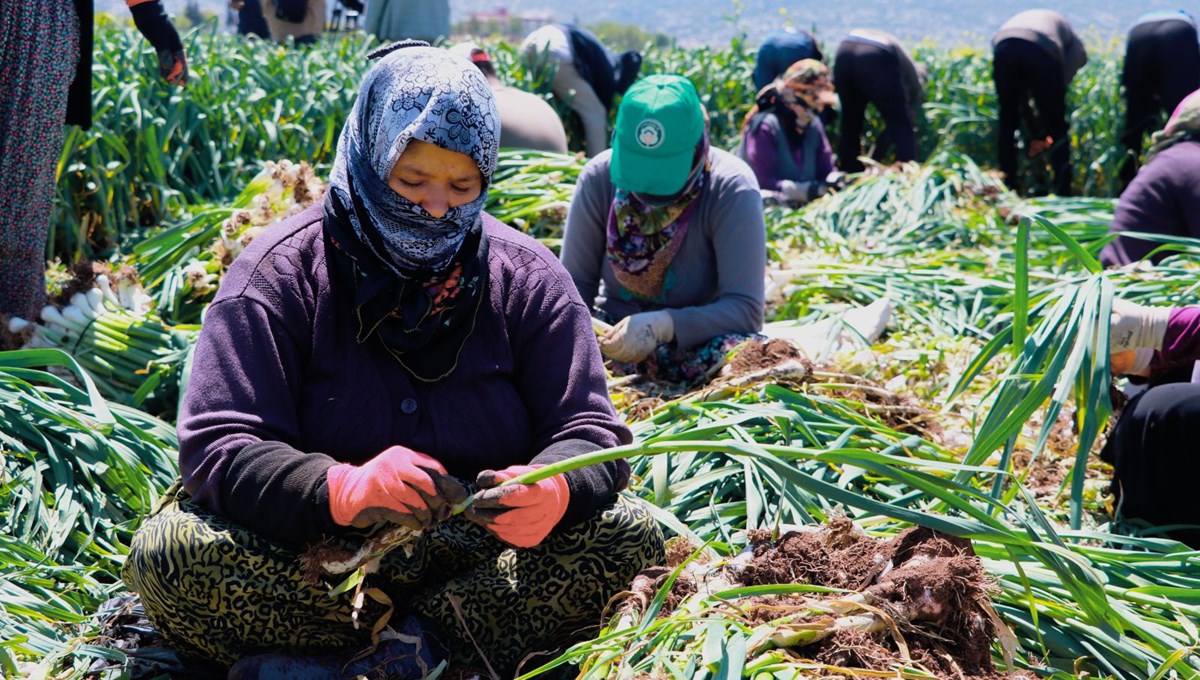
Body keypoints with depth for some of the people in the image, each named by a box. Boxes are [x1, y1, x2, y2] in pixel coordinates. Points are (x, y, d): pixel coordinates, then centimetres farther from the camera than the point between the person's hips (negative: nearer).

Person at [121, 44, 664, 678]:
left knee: (631, 536, -22)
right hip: (311, 560, -1)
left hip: (475, 556, 2)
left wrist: (553, 489, -31)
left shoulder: (528, 279, -1)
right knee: (167, 552, -29)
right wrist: (341, 489, -37)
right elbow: (217, 447, -16)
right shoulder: (279, 272, -8)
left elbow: (591, 434, -4)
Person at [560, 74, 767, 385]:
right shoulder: (599, 176, -9)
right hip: (612, 335, 2)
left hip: (695, 343, -2)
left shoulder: (731, 187, -18)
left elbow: (746, 309, -23)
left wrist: (663, 325, -38)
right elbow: (575, 282, -2)